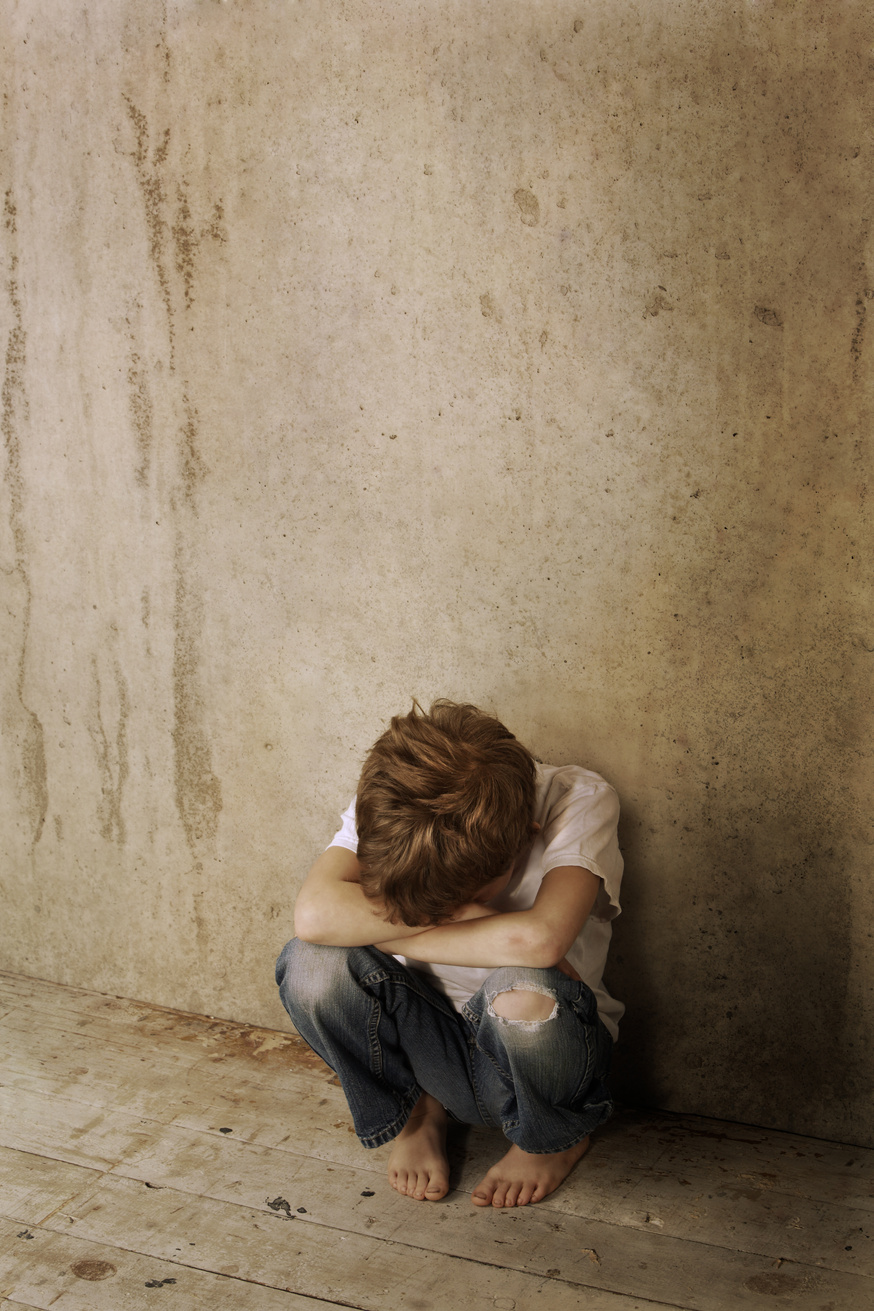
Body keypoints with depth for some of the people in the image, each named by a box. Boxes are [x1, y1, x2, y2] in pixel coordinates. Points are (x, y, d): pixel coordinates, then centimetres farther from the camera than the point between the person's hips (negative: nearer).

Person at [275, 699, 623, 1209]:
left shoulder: (580, 800, -24)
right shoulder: (387, 804, -16)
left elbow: (539, 940, -41)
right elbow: (315, 915, -33)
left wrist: (389, 930, -29)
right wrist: (464, 916, -31)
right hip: (434, 1047, 2)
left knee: (525, 993, -38)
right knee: (310, 963, -24)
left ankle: (554, 1137, -1)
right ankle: (415, 1112, 6)